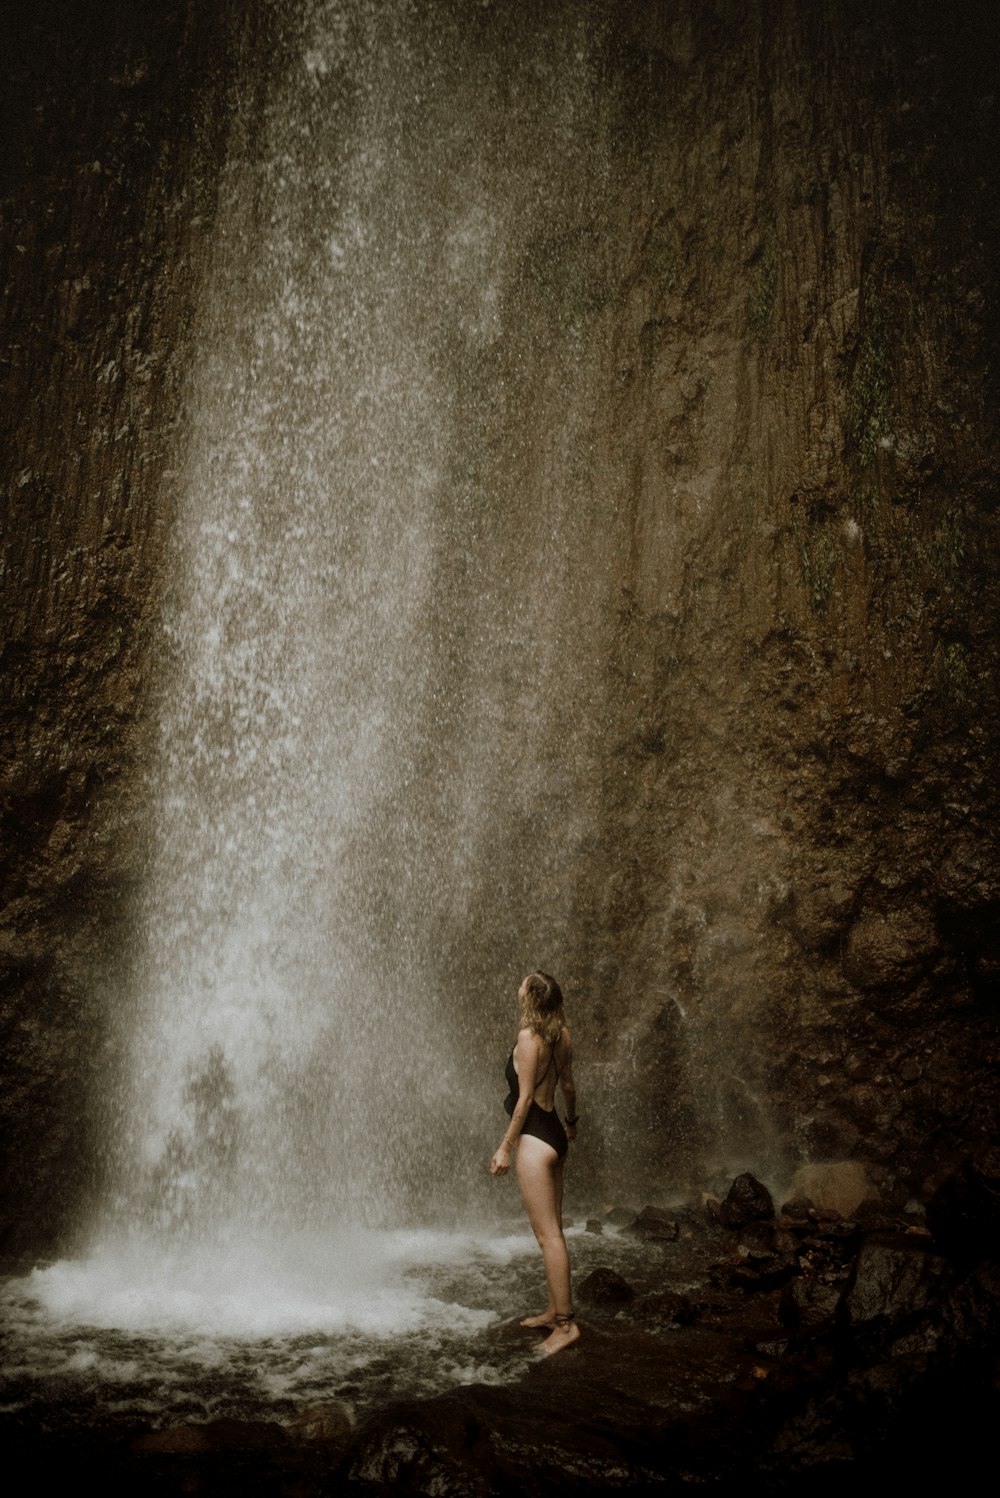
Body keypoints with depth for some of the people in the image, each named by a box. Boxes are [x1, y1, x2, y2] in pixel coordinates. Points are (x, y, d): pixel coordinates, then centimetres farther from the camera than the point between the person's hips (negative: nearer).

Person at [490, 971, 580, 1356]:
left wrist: (505, 1146, -11)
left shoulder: (529, 1037, -17)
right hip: (554, 1134, 9)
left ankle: (565, 1324, -1)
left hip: (535, 1139, -9)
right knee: (552, 1230, 16)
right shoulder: (561, 1036, 5)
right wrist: (572, 1122, 33)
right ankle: (554, 1310, 26)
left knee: (547, 1234, -5)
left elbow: (525, 1097, -17)